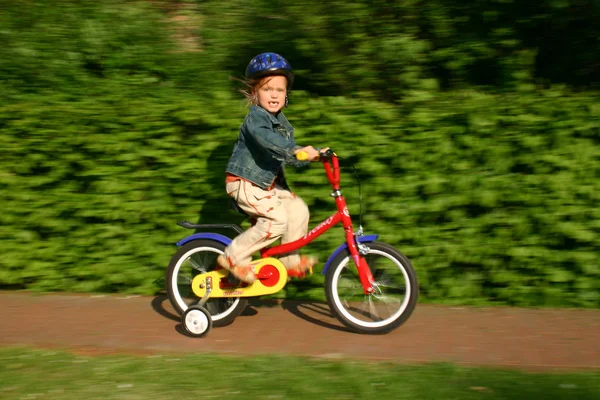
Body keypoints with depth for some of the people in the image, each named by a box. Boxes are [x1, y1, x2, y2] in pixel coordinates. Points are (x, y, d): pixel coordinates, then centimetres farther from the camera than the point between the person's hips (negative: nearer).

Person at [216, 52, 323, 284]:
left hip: (267, 183, 9)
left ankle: (290, 260, 13)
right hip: (243, 183, -9)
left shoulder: (282, 123, 10)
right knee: (276, 218, -20)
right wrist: (296, 150, -51)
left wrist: (313, 156, -5)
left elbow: (291, 157, 12)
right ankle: (234, 257, -9)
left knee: (298, 208, -1)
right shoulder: (255, 118, -18)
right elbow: (266, 138, -41)